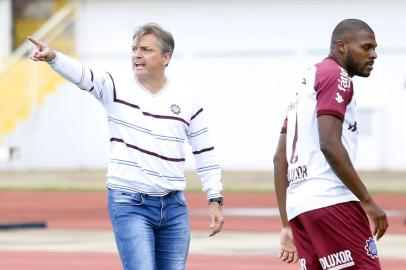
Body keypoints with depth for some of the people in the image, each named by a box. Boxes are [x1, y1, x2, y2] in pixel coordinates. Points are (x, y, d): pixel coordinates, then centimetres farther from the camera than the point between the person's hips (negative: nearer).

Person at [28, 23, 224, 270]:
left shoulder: (187, 102, 5)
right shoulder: (116, 91, -1)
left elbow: (206, 154, 11)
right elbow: (82, 75, -20)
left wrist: (215, 200, 6)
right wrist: (52, 56, -40)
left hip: (174, 206, 3)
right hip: (129, 204, -3)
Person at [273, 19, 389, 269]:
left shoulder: (306, 82, 25)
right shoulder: (337, 76, -4)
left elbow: (280, 159, 23)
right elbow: (329, 145, -17)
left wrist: (288, 225, 22)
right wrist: (368, 201, -15)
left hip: (298, 207, 9)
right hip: (331, 201, -9)